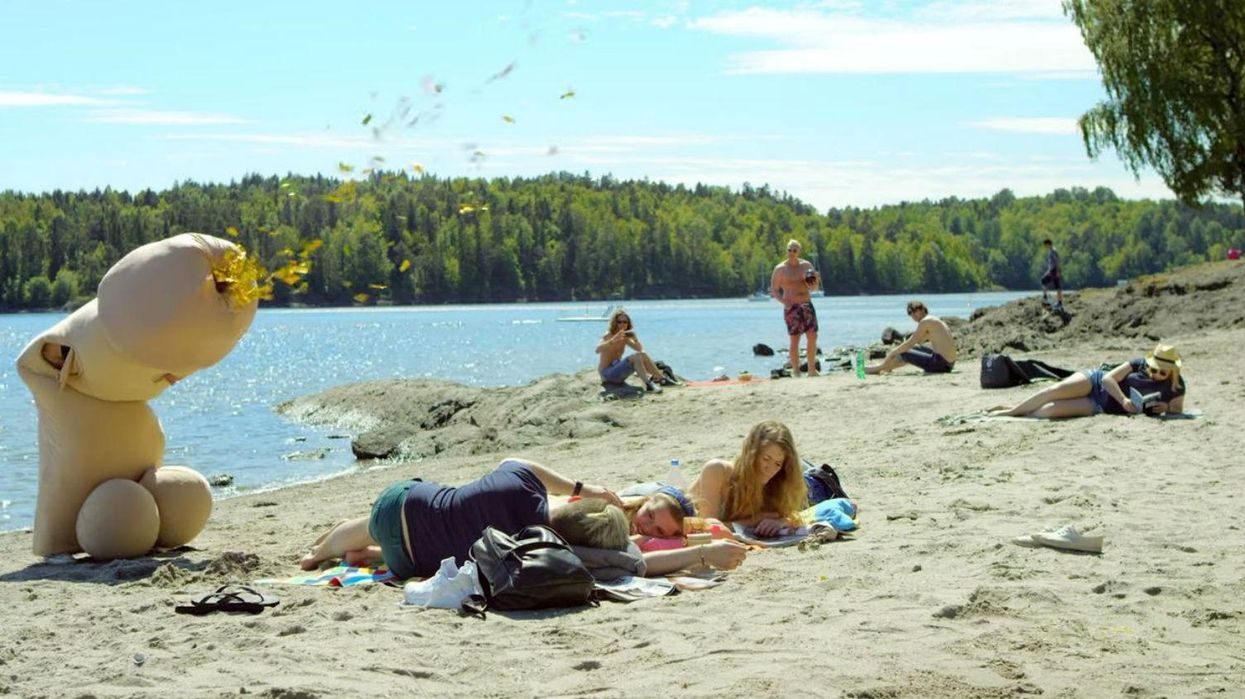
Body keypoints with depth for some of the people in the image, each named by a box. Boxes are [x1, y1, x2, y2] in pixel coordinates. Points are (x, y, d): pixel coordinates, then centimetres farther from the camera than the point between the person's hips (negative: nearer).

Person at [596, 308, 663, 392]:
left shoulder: (625, 337, 8)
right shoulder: (608, 336, -12)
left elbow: (639, 349, 11)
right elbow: (598, 350, -30)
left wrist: (635, 338, -10)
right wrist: (613, 340, -45)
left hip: (617, 368, 7)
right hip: (607, 373, -7)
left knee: (643, 355, -4)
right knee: (635, 357, -25)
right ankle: (648, 384, -34)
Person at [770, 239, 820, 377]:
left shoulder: (806, 265, 8)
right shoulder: (780, 269, -3)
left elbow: (815, 287, 14)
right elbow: (774, 290, 0)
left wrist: (815, 282, -9)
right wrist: (783, 301, -17)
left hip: (807, 304, 4)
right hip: (792, 307, -4)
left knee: (813, 337, 1)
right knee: (795, 340, -7)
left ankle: (812, 370, 10)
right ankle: (795, 371, -2)